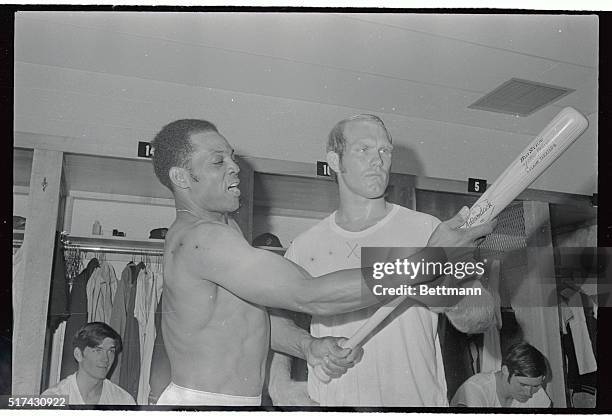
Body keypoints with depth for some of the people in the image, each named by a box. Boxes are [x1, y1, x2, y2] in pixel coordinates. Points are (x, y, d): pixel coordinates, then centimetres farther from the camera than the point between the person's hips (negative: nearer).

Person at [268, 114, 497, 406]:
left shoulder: (427, 230, -4)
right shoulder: (304, 247, 1)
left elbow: (484, 316, -6)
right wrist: (278, 382, -10)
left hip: (416, 398, 0)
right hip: (327, 401, 1)